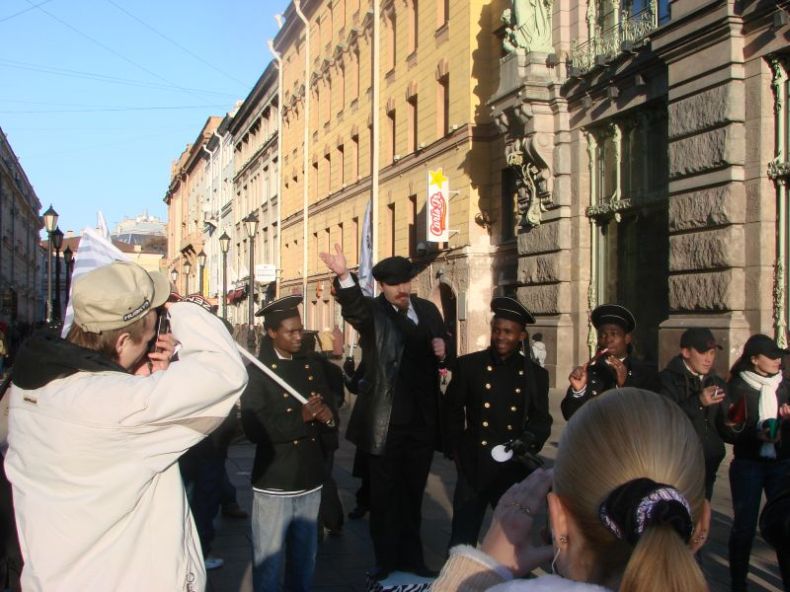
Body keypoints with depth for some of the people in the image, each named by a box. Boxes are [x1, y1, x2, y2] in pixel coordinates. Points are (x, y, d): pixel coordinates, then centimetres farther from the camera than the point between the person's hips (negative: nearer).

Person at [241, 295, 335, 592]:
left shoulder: (313, 366, 10)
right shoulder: (257, 372, -7)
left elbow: (327, 411, 14)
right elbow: (254, 429, -17)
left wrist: (326, 415, -9)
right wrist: (300, 418, -25)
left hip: (310, 481, 5)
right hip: (274, 484, -5)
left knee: (304, 560, 16)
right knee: (269, 563, 5)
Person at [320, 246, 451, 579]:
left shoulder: (428, 310, 6)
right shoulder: (372, 312, -9)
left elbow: (443, 356, 18)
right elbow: (353, 308, -33)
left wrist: (443, 352, -8)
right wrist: (343, 276, -54)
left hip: (422, 421, 4)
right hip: (385, 423, -4)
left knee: (412, 495, 18)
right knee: (383, 496, 10)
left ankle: (411, 558, 33)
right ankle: (386, 560, 26)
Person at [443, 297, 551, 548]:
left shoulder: (536, 374, 4)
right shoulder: (468, 365, -1)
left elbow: (542, 420, 6)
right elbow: (452, 411, 5)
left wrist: (529, 440, -13)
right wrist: (456, 450, -1)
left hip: (515, 471, 2)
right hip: (473, 468, -1)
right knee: (462, 542, 3)